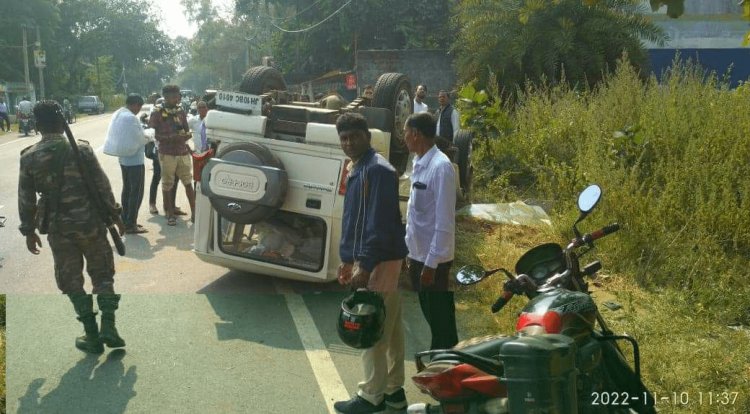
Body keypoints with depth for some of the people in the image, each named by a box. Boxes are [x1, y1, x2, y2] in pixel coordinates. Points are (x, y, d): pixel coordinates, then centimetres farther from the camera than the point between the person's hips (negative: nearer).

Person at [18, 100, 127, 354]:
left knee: (71, 282, 13)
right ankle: (107, 328, 2)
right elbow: (102, 186, -6)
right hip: (89, 223, -1)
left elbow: (26, 199, 2)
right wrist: (115, 215, 5)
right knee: (102, 275, 14)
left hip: (58, 229, 1)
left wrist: (29, 231, 13)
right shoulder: (81, 150, -8)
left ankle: (92, 336, 14)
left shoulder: (29, 157, -3)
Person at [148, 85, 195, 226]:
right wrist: (171, 137, -21)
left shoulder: (180, 111, 9)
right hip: (167, 154, -3)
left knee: (188, 182, 3)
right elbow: (153, 134, -8)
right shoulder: (157, 113, -5)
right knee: (167, 185, 5)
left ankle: (193, 212, 10)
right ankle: (170, 214, 16)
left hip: (183, 152, 4)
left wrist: (185, 136, -8)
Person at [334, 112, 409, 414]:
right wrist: (348, 259, 19)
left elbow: (379, 222, -23)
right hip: (376, 260, 10)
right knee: (389, 327, 15)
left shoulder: (377, 170, -17)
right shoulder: (358, 169, 15)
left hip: (379, 261, -10)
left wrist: (364, 265, -23)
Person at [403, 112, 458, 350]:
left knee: (441, 322, 4)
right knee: (431, 317, 19)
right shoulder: (419, 163, 7)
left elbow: (444, 221, -22)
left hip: (433, 259, -9)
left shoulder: (440, 167, -20)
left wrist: (431, 263, -21)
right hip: (418, 254, 9)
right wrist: (413, 255, 16)